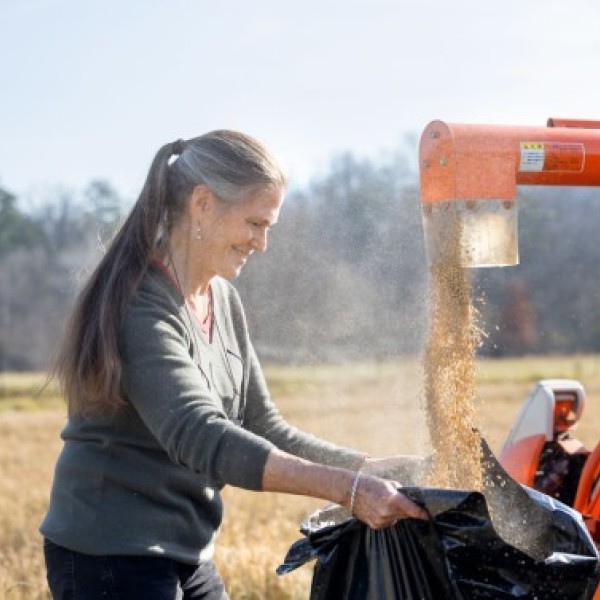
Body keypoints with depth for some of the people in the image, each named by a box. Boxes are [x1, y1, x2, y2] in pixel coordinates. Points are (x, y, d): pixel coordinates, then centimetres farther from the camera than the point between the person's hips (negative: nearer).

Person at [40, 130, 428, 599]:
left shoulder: (223, 300, 8)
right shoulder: (137, 305, -20)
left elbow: (261, 427, 11)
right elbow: (199, 437, -30)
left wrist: (364, 468, -2)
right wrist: (344, 488, -35)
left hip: (190, 555, 8)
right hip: (110, 557, -8)